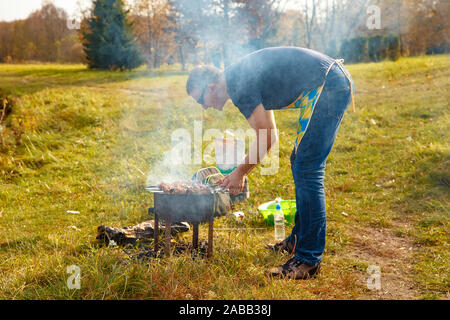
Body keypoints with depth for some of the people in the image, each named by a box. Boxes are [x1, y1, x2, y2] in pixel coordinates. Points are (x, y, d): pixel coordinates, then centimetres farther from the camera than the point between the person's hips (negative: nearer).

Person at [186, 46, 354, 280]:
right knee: (300, 163, 16)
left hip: (328, 88, -11)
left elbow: (267, 138, -11)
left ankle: (309, 260, -6)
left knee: (307, 171, -11)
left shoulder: (239, 87, -14)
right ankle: (299, 238, 28)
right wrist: (244, 171, 23)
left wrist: (240, 172, 2)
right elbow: (270, 134, 22)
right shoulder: (241, 75, 17)